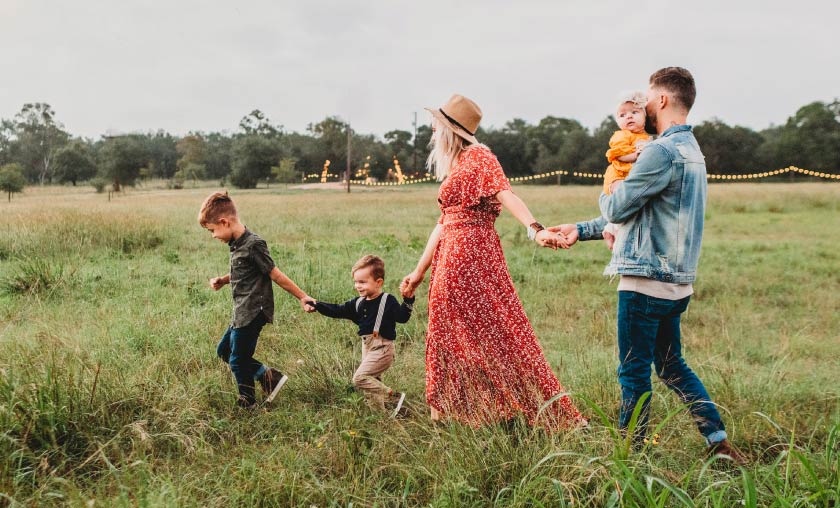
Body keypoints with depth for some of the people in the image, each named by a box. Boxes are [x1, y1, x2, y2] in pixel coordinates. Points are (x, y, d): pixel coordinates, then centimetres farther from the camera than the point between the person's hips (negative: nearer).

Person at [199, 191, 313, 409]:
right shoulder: (237, 244, 8)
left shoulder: (253, 245, -20)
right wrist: (222, 280, 8)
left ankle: (248, 403, 21)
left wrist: (302, 297, -11)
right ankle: (268, 375, 17)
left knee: (238, 360, 1)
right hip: (242, 313, 10)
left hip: (253, 313, -10)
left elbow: (275, 275, -15)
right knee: (224, 350, 19)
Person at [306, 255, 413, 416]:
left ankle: (394, 397, -11)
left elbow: (402, 317, -20)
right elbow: (338, 311, 13)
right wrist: (317, 305, 5)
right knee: (372, 382, 12)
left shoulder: (388, 301, -10)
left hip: (382, 348, -8)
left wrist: (408, 300, -34)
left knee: (360, 378, -17)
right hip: (367, 348, 8)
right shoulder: (358, 303, 10)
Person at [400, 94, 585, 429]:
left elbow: (506, 195, -22)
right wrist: (419, 271, 24)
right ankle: (450, 413, 19)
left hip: (473, 254, -9)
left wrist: (535, 229, -39)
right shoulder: (453, 167, 20)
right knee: (451, 336, 11)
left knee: (494, 330, -7)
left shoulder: (478, 157, -6)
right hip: (451, 260, 9)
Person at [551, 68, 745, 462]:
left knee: (634, 371, 2)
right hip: (675, 281, 10)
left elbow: (617, 209, -14)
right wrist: (581, 230, 21)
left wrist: (606, 194, 10)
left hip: (646, 280, -9)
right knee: (672, 366, 18)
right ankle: (719, 442, 21)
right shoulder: (691, 150, 17)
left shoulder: (662, 151, -17)